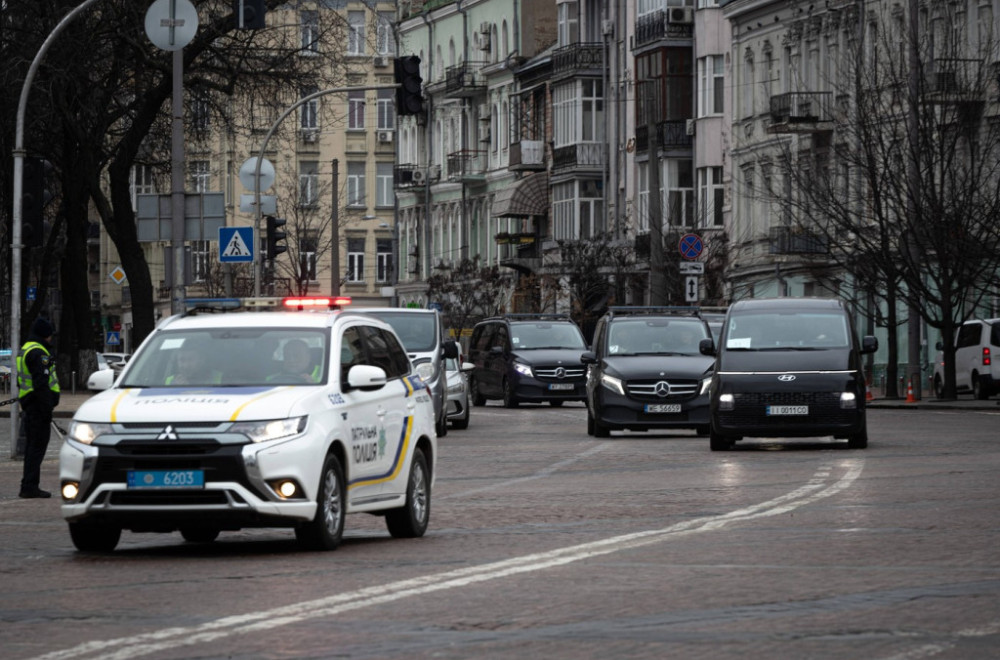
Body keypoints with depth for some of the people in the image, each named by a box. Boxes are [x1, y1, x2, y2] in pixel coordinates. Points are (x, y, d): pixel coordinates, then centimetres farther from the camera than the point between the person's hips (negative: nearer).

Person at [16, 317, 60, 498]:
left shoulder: (25, 350, 19)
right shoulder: (38, 352, -14)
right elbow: (41, 382, -21)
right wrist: (47, 408, -22)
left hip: (29, 403, 10)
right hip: (39, 403, -10)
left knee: (32, 445, 14)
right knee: (38, 445, -9)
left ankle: (29, 487, 17)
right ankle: (30, 486, -12)